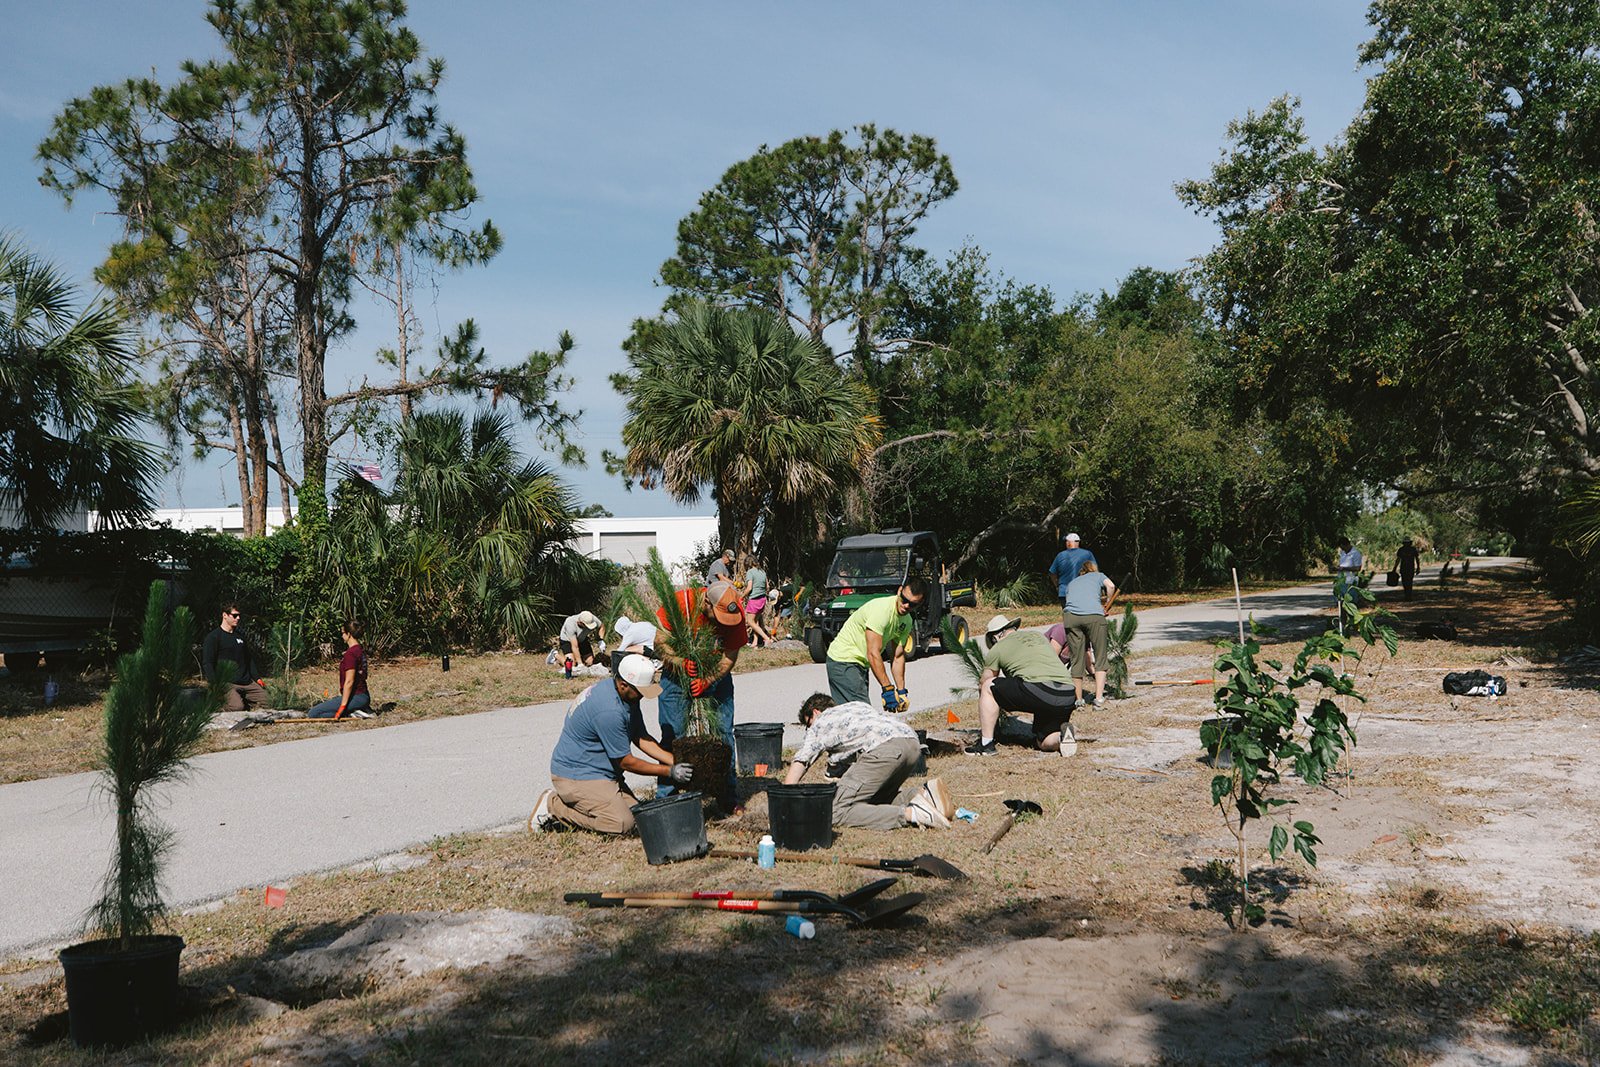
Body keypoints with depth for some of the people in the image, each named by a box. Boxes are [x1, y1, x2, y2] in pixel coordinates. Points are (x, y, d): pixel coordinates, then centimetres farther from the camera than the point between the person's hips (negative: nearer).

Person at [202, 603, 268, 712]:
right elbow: (207, 663, -7)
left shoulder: (241, 636, 20)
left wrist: (257, 678, 19)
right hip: (227, 684, -7)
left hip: (247, 683, 7)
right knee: (237, 707, -31)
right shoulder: (213, 637, -2)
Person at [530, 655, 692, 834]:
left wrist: (675, 760, -6)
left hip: (601, 772, 10)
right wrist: (669, 772, -14)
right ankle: (553, 806, -4)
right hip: (576, 776, -10)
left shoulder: (628, 695, 1)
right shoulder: (608, 711, -28)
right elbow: (625, 762, -18)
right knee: (622, 822, -19)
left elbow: (641, 738, 5)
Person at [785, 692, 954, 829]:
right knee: (878, 798, 27)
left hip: (885, 749, -8)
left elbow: (799, 763, 15)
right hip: (912, 743, 8)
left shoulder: (820, 723, 21)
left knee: (837, 812, -7)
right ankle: (924, 793, 3)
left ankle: (910, 814, -20)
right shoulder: (858, 704, 38)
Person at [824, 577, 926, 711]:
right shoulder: (882, 609, -25)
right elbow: (873, 653, -28)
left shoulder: (906, 621, 3)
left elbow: (898, 657, 10)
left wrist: (901, 691, 3)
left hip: (860, 664, 9)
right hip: (843, 661, -9)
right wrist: (888, 688, -27)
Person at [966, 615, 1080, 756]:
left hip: (1039, 689, -6)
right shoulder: (1039, 636, 31)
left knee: (988, 687, 12)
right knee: (1044, 743, 26)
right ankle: (1063, 734, -6)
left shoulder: (997, 648, 15)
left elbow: (984, 684, 25)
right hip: (1069, 698, 6)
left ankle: (986, 744, 10)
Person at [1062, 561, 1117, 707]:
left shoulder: (1072, 583, 35)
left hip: (1070, 616, 3)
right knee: (1100, 658, 7)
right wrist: (1107, 605, 18)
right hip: (1094, 615, -2)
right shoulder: (1098, 576, 28)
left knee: (1077, 658, 9)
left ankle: (1078, 699, 12)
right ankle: (1099, 698, -3)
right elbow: (1111, 586, 6)